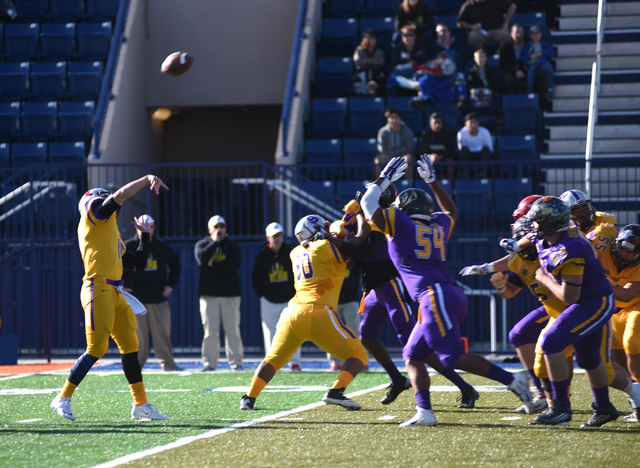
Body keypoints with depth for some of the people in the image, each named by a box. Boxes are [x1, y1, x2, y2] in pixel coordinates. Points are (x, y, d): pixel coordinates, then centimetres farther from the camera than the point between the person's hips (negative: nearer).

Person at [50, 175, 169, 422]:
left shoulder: (113, 235, 25)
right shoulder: (94, 210, 3)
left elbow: (138, 264, 27)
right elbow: (121, 194, -12)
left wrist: (145, 235, 27)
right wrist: (149, 178, -10)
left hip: (115, 294, 9)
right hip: (98, 290, -9)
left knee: (130, 346, 10)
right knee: (97, 349, -10)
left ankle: (141, 405, 15)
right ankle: (63, 398, 1)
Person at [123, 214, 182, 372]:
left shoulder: (162, 247, 10)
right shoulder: (128, 247, 3)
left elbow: (176, 264, 23)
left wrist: (171, 284, 12)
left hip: (159, 300, 2)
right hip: (136, 299, -2)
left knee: (163, 332, 0)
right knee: (137, 334, -2)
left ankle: (167, 362, 4)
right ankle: (136, 363, 4)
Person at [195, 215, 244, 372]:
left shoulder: (233, 245, 8)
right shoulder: (202, 244, 10)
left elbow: (236, 264, -9)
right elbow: (202, 258, -13)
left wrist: (214, 264, -10)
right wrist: (215, 242, -8)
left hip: (230, 294, 0)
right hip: (209, 294, 0)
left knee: (233, 330, -2)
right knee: (210, 330, -3)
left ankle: (236, 361, 4)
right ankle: (209, 363, 1)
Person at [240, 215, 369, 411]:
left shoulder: (296, 253, 21)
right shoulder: (326, 247, 3)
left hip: (292, 314, 6)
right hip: (317, 313, -6)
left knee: (274, 358, 24)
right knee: (358, 355, 4)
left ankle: (249, 398, 13)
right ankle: (335, 392, -16)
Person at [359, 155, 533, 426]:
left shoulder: (399, 223, 4)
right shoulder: (438, 226, 21)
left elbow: (368, 203, 13)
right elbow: (451, 211, 45)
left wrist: (384, 179, 24)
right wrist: (432, 181, 45)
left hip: (435, 295, -8)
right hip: (453, 296, 8)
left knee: (454, 357, -13)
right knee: (413, 356, 11)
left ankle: (511, 380, -18)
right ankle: (424, 412, 0)